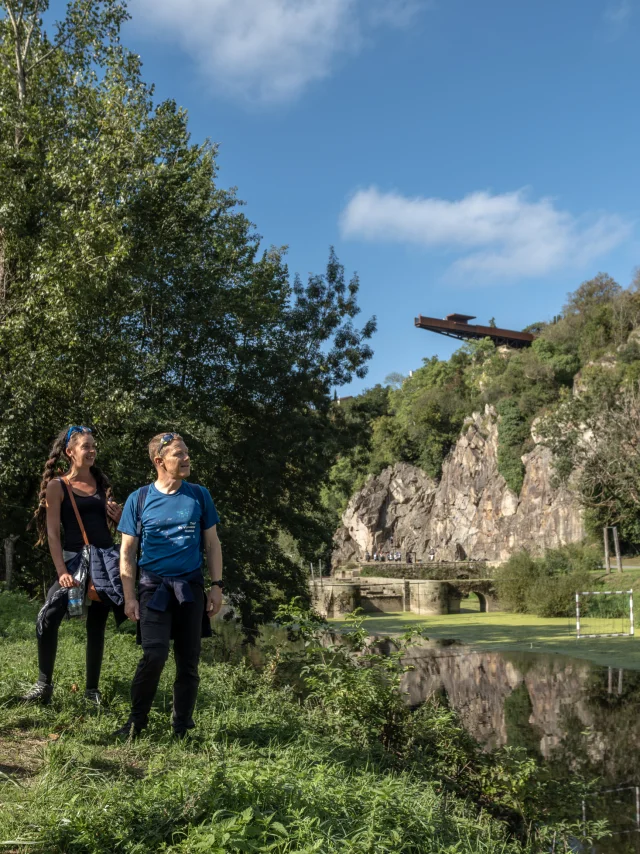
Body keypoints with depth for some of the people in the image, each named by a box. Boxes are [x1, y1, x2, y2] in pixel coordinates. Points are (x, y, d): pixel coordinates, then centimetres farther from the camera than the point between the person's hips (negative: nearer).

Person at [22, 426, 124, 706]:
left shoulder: (102, 483, 11)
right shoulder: (57, 486, -1)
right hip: (76, 559, -3)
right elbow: (53, 532, -6)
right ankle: (44, 684, 2)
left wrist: (119, 516, -3)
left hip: (107, 556, 3)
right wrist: (62, 572, -14)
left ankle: (92, 689, 17)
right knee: (48, 618, -16)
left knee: (96, 625, 6)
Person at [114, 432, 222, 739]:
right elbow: (127, 552, 2)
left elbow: (212, 543, 9)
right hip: (153, 586, -2)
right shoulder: (139, 499, -1)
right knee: (154, 654, -15)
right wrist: (129, 597, -4)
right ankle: (136, 720, 6)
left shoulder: (199, 495, 4)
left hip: (191, 587, 2)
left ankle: (182, 727, 21)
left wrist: (216, 585, 1)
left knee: (188, 659, 6)